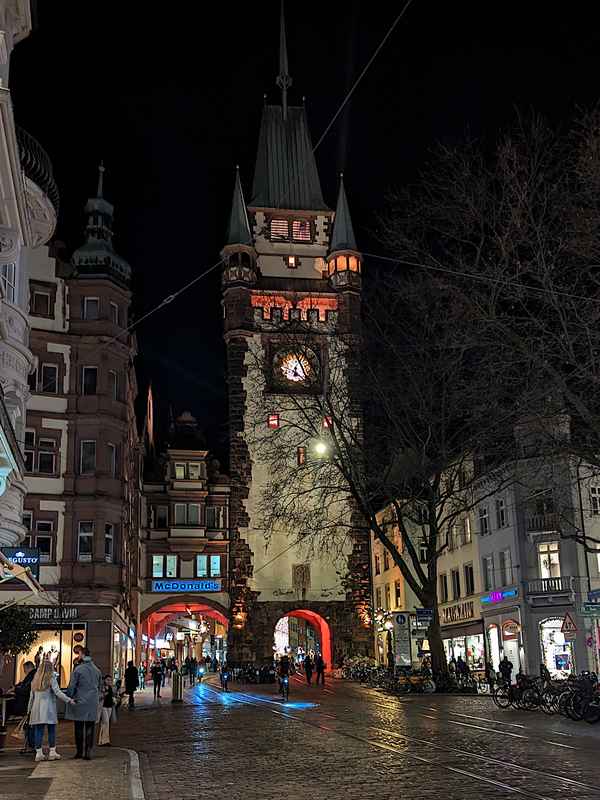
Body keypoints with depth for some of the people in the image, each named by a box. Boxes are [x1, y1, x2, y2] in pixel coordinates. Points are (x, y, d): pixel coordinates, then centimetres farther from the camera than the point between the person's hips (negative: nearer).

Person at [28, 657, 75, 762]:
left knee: (38, 731, 5)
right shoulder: (51, 678, -4)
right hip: (48, 708, -4)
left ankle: (39, 753, 5)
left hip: (37, 708, 4)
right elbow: (57, 692, -13)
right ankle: (52, 752, 3)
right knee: (51, 730, 2)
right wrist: (69, 700, -12)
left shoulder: (35, 680, 11)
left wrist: (30, 709, 20)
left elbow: (31, 696, 13)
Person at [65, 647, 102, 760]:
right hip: (93, 703, 3)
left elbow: (71, 686, -8)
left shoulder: (78, 669, -9)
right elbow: (100, 687, 16)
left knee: (79, 728, 6)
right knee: (90, 728, 5)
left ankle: (79, 751, 10)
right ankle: (88, 752, 2)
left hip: (79, 702, -3)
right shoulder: (97, 670, 7)